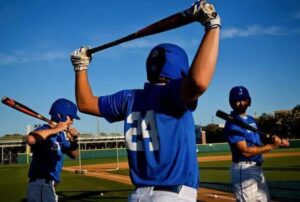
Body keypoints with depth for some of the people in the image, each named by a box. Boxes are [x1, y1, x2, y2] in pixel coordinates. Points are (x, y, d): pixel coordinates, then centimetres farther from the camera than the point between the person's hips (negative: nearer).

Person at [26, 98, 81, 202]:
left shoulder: (61, 135, 11)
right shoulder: (44, 131, -16)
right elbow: (30, 139, -39)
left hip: (48, 185, 10)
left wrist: (73, 141, -3)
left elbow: (73, 155, 17)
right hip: (40, 186, -10)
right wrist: (55, 129, -30)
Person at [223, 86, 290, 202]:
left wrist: (275, 139, -9)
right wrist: (271, 146, -18)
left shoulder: (251, 119, 14)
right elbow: (245, 151, -23)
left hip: (257, 168, 10)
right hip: (244, 169, -10)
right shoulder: (232, 124, -17)